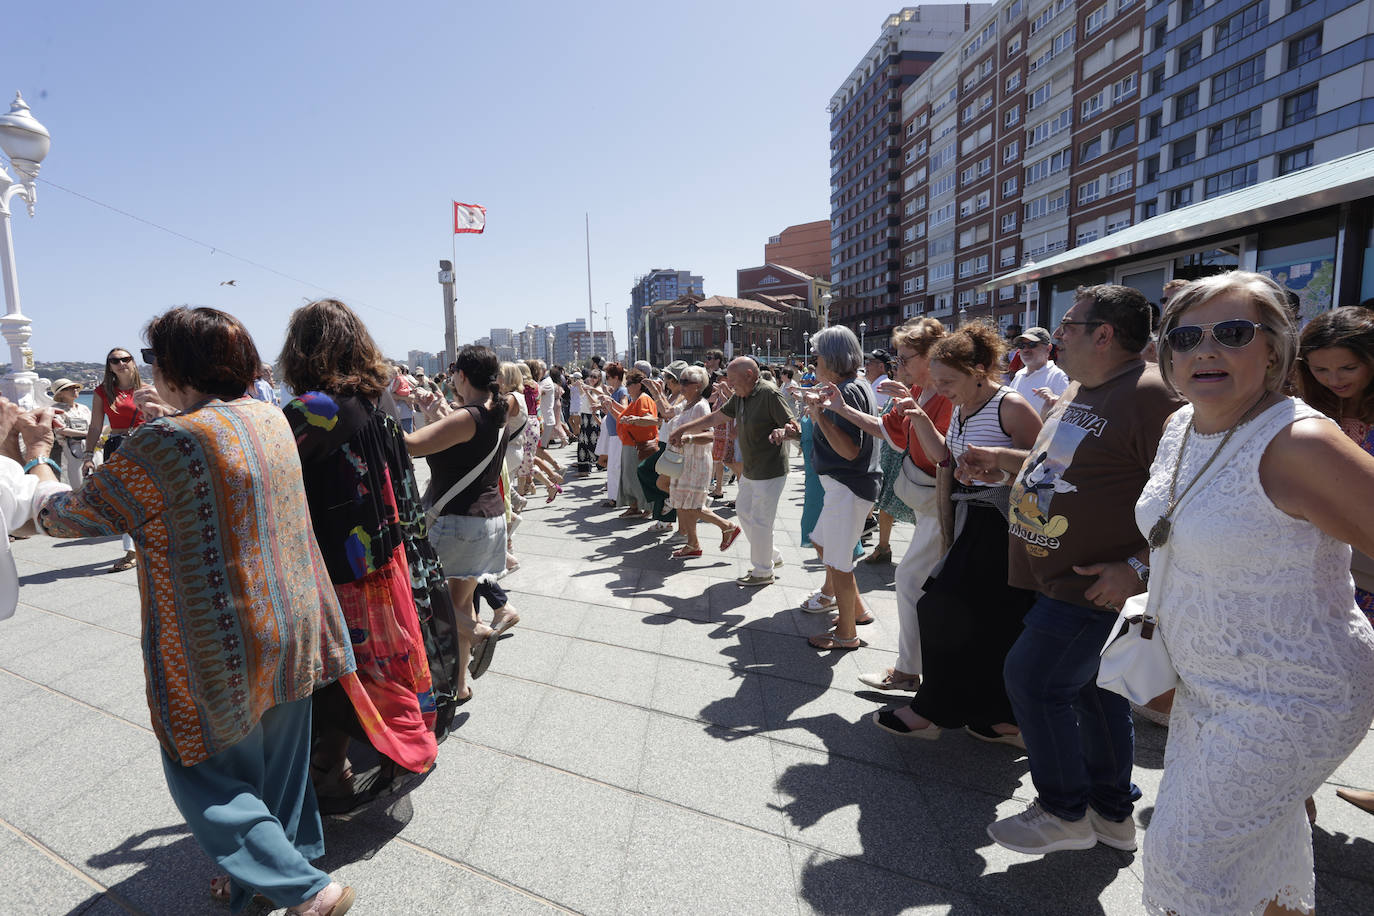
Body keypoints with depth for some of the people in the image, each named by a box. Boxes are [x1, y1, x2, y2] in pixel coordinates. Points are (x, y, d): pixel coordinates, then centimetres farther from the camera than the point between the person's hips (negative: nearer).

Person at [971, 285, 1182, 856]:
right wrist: (1005, 460, 15)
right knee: (1091, 688, 19)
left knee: (1032, 680, -2)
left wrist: (1139, 567, -26)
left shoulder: (1150, 395, -21)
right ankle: (1113, 813, 37)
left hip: (1096, 585, -10)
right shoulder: (1080, 390, 11)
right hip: (1061, 576, 10)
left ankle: (1066, 813, 20)